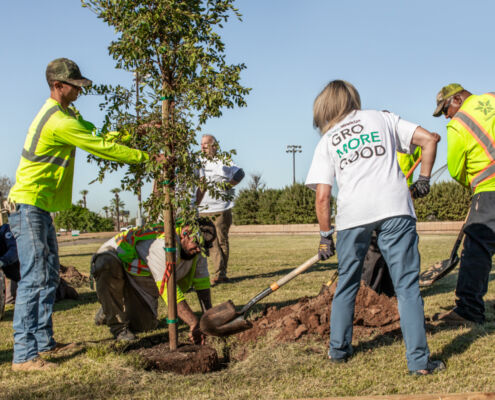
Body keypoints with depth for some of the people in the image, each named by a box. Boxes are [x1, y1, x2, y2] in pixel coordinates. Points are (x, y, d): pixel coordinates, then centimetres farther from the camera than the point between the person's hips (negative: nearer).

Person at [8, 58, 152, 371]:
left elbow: (96, 136, 13)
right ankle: (24, 355, -10)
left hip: (41, 208, 11)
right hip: (29, 206, -11)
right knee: (35, 278, -12)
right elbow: (101, 148, -18)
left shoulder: (67, 115, 15)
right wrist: (146, 157, -13)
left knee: (49, 276, 14)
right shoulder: (58, 121, -19)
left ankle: (44, 341, 23)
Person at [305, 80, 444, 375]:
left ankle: (338, 349, 27)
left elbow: (322, 197, 8)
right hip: (394, 207, -1)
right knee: (407, 284, 1)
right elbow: (429, 139, 10)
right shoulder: (382, 118, 19)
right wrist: (424, 180, 20)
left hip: (353, 214, 1)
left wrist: (325, 237, 17)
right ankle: (419, 360, -1)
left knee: (347, 283, 18)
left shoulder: (326, 143, 17)